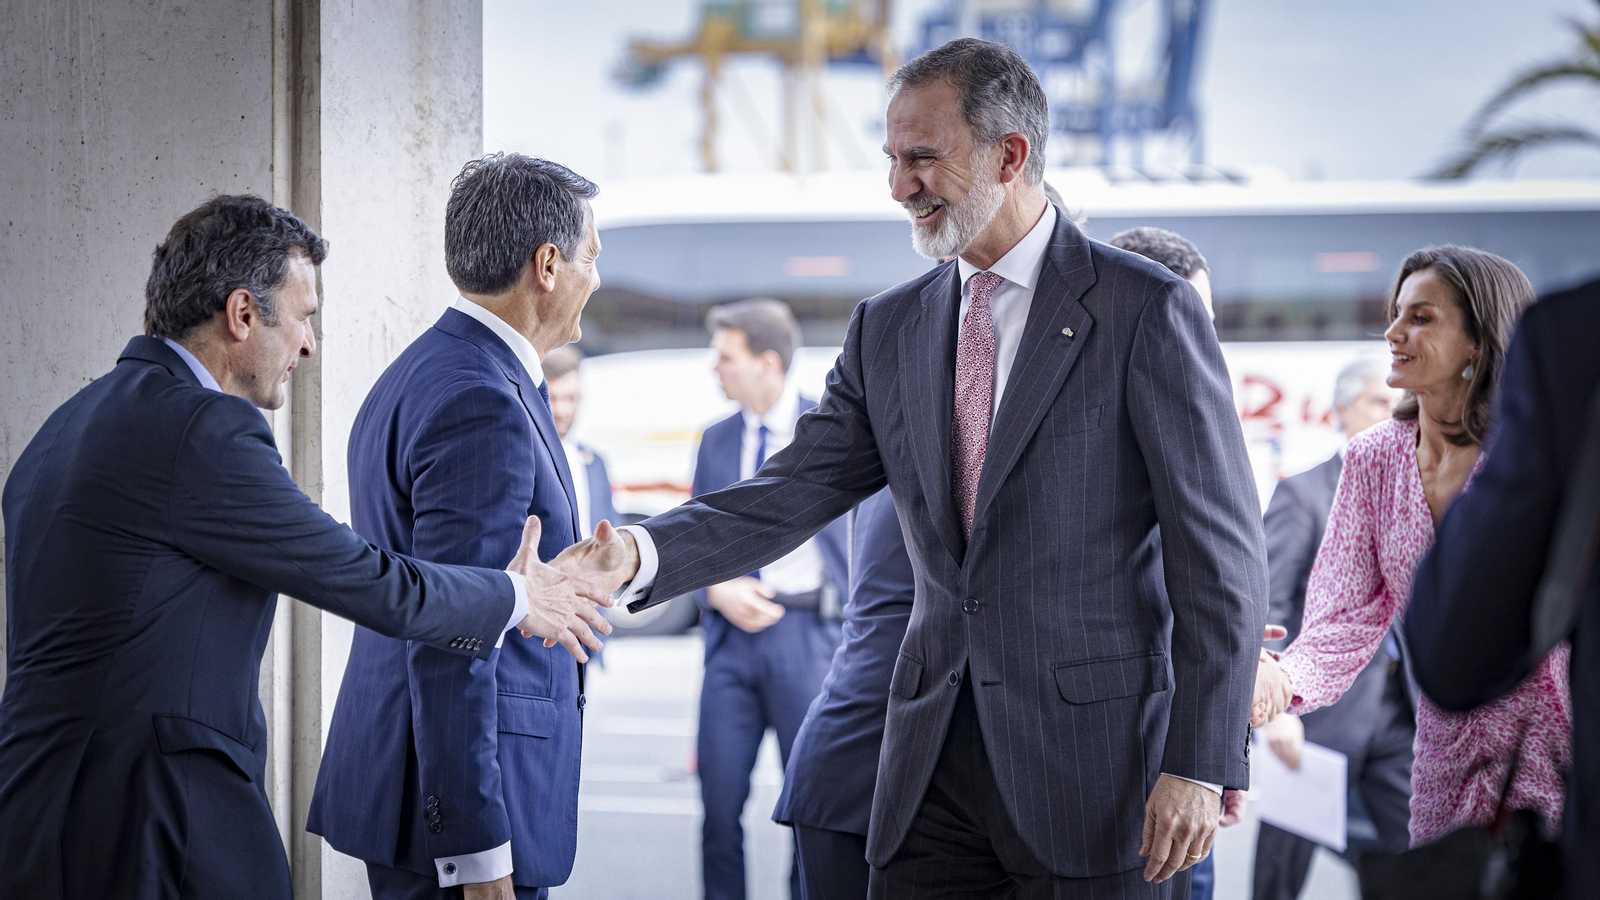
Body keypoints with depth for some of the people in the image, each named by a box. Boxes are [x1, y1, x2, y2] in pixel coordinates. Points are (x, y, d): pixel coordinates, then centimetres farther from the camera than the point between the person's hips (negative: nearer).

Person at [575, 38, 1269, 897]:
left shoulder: (1145, 309, -6)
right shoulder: (887, 328, 12)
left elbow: (1220, 551, -8)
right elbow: (793, 493, 6)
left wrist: (1199, 764, -13)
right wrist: (640, 553, -13)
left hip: (1093, 754, -5)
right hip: (935, 758, 5)